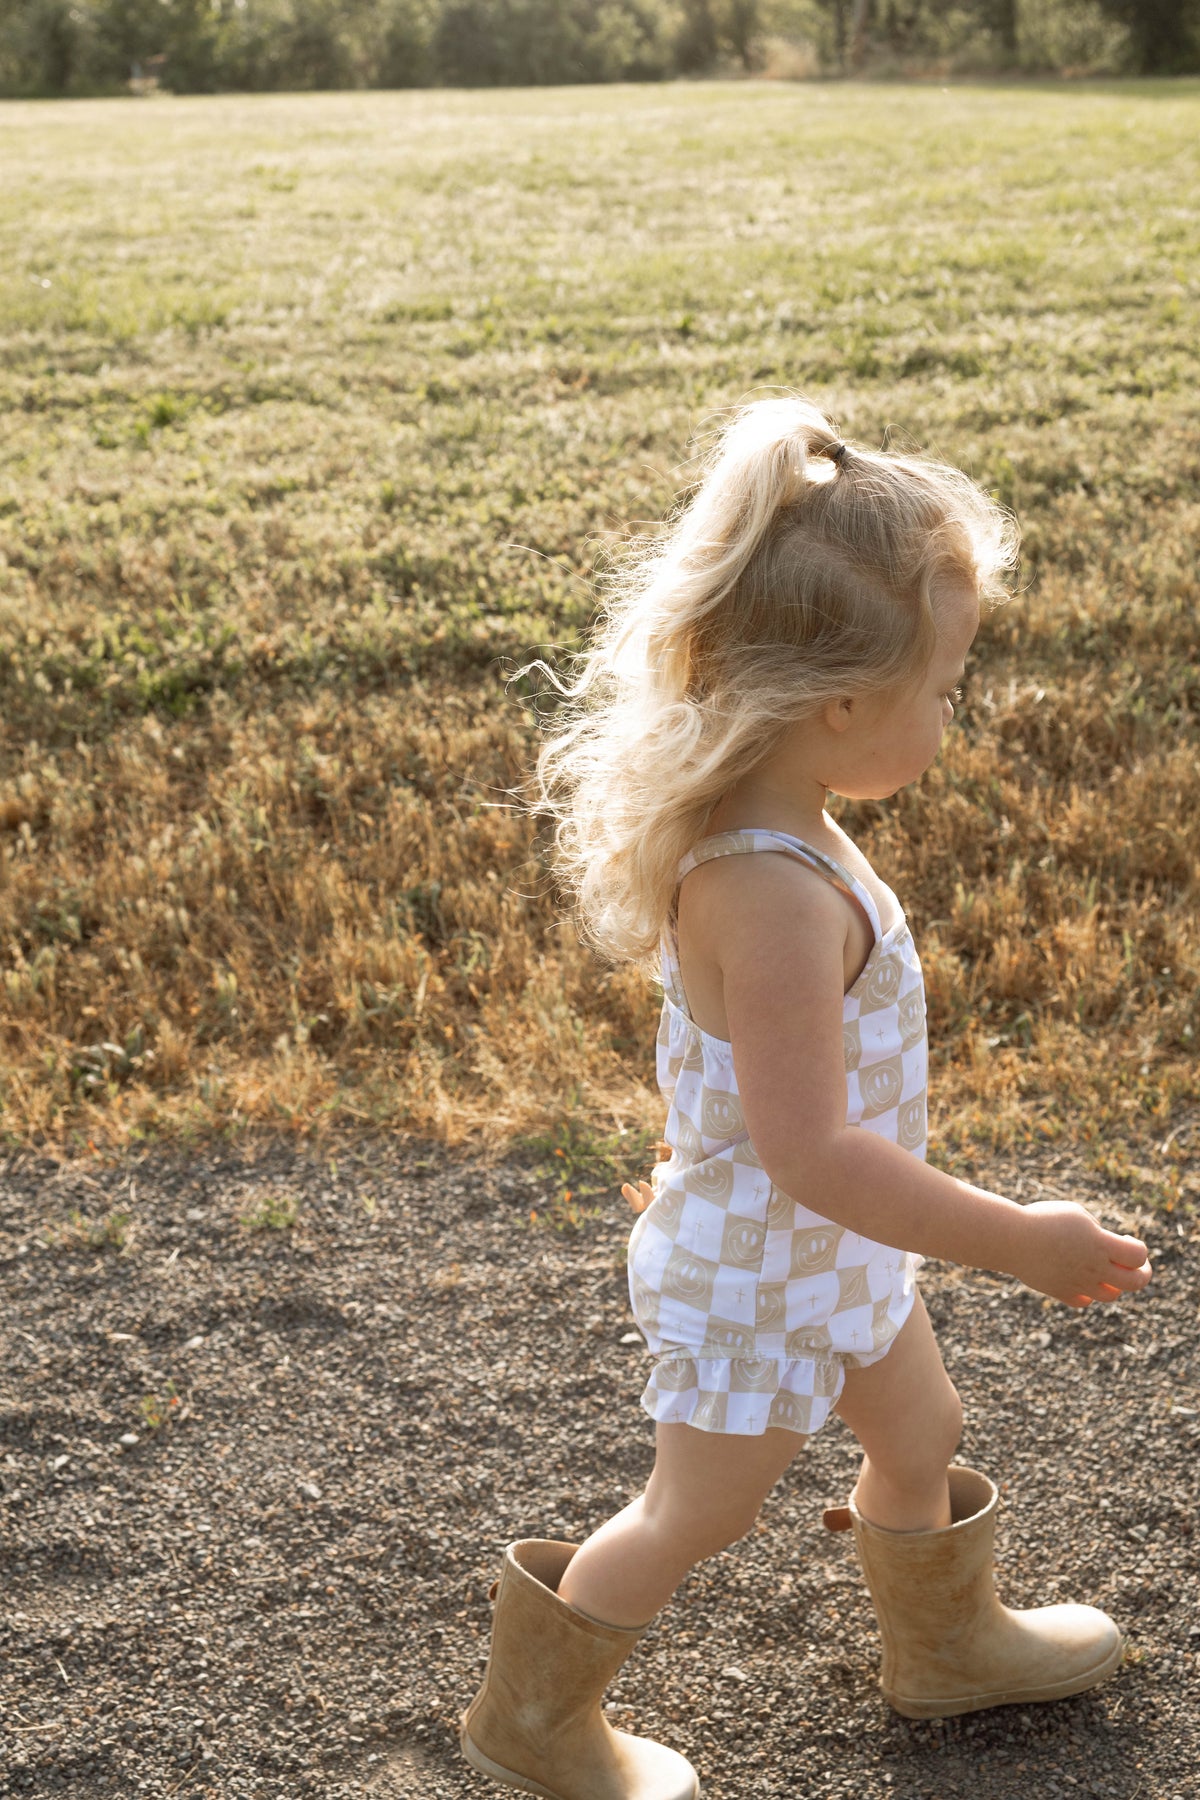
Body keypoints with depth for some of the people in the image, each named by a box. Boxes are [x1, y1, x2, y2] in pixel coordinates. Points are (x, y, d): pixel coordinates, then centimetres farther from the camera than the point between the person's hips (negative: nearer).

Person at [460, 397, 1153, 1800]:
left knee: (919, 1435, 27)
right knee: (694, 1516, 14)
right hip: (759, 1272, -9)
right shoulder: (776, 894, -37)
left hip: (825, 1248, 9)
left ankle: (947, 1640, 55)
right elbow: (811, 1151, -36)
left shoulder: (757, 828, -7)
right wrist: (1019, 1240, -29)